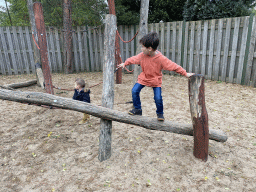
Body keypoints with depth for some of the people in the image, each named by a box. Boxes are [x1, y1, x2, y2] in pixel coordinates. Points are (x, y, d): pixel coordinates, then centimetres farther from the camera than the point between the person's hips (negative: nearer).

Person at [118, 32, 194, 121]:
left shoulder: (161, 58, -26)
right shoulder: (142, 55, -12)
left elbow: (174, 66, -22)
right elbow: (133, 59, 7)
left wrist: (185, 74, -21)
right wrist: (125, 64, 15)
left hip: (156, 81, -4)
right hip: (143, 78, 4)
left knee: (158, 98, -12)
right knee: (134, 91, -8)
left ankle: (160, 113, 18)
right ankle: (137, 109, 12)